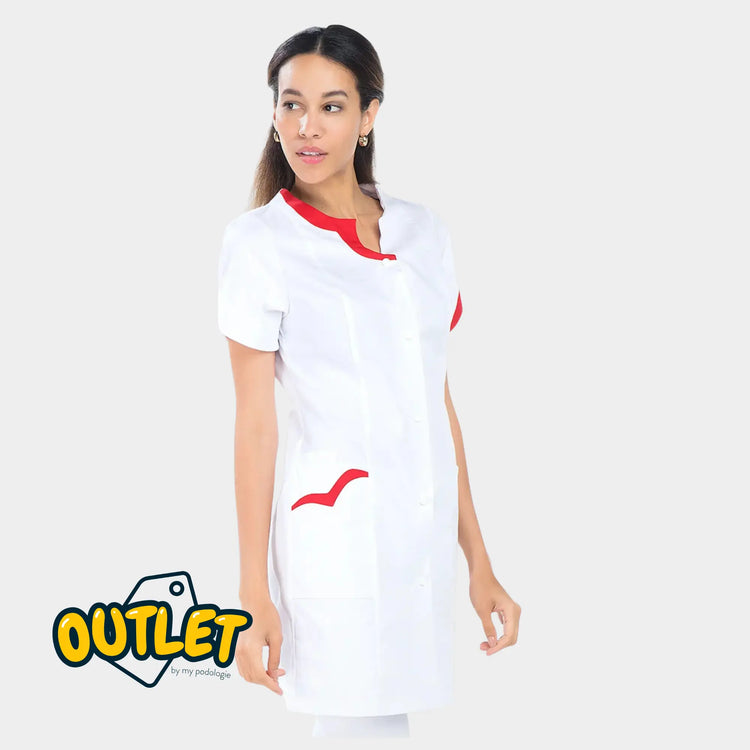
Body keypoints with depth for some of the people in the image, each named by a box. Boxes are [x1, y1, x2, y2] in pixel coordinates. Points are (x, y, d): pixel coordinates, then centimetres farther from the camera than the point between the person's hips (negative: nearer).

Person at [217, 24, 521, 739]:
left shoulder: (422, 231, 10)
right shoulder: (260, 243, -3)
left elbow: (438, 403, 12)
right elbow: (255, 422, -6)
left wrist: (478, 561, 10)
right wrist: (254, 595, -8)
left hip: (428, 538, 5)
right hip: (337, 539, -4)